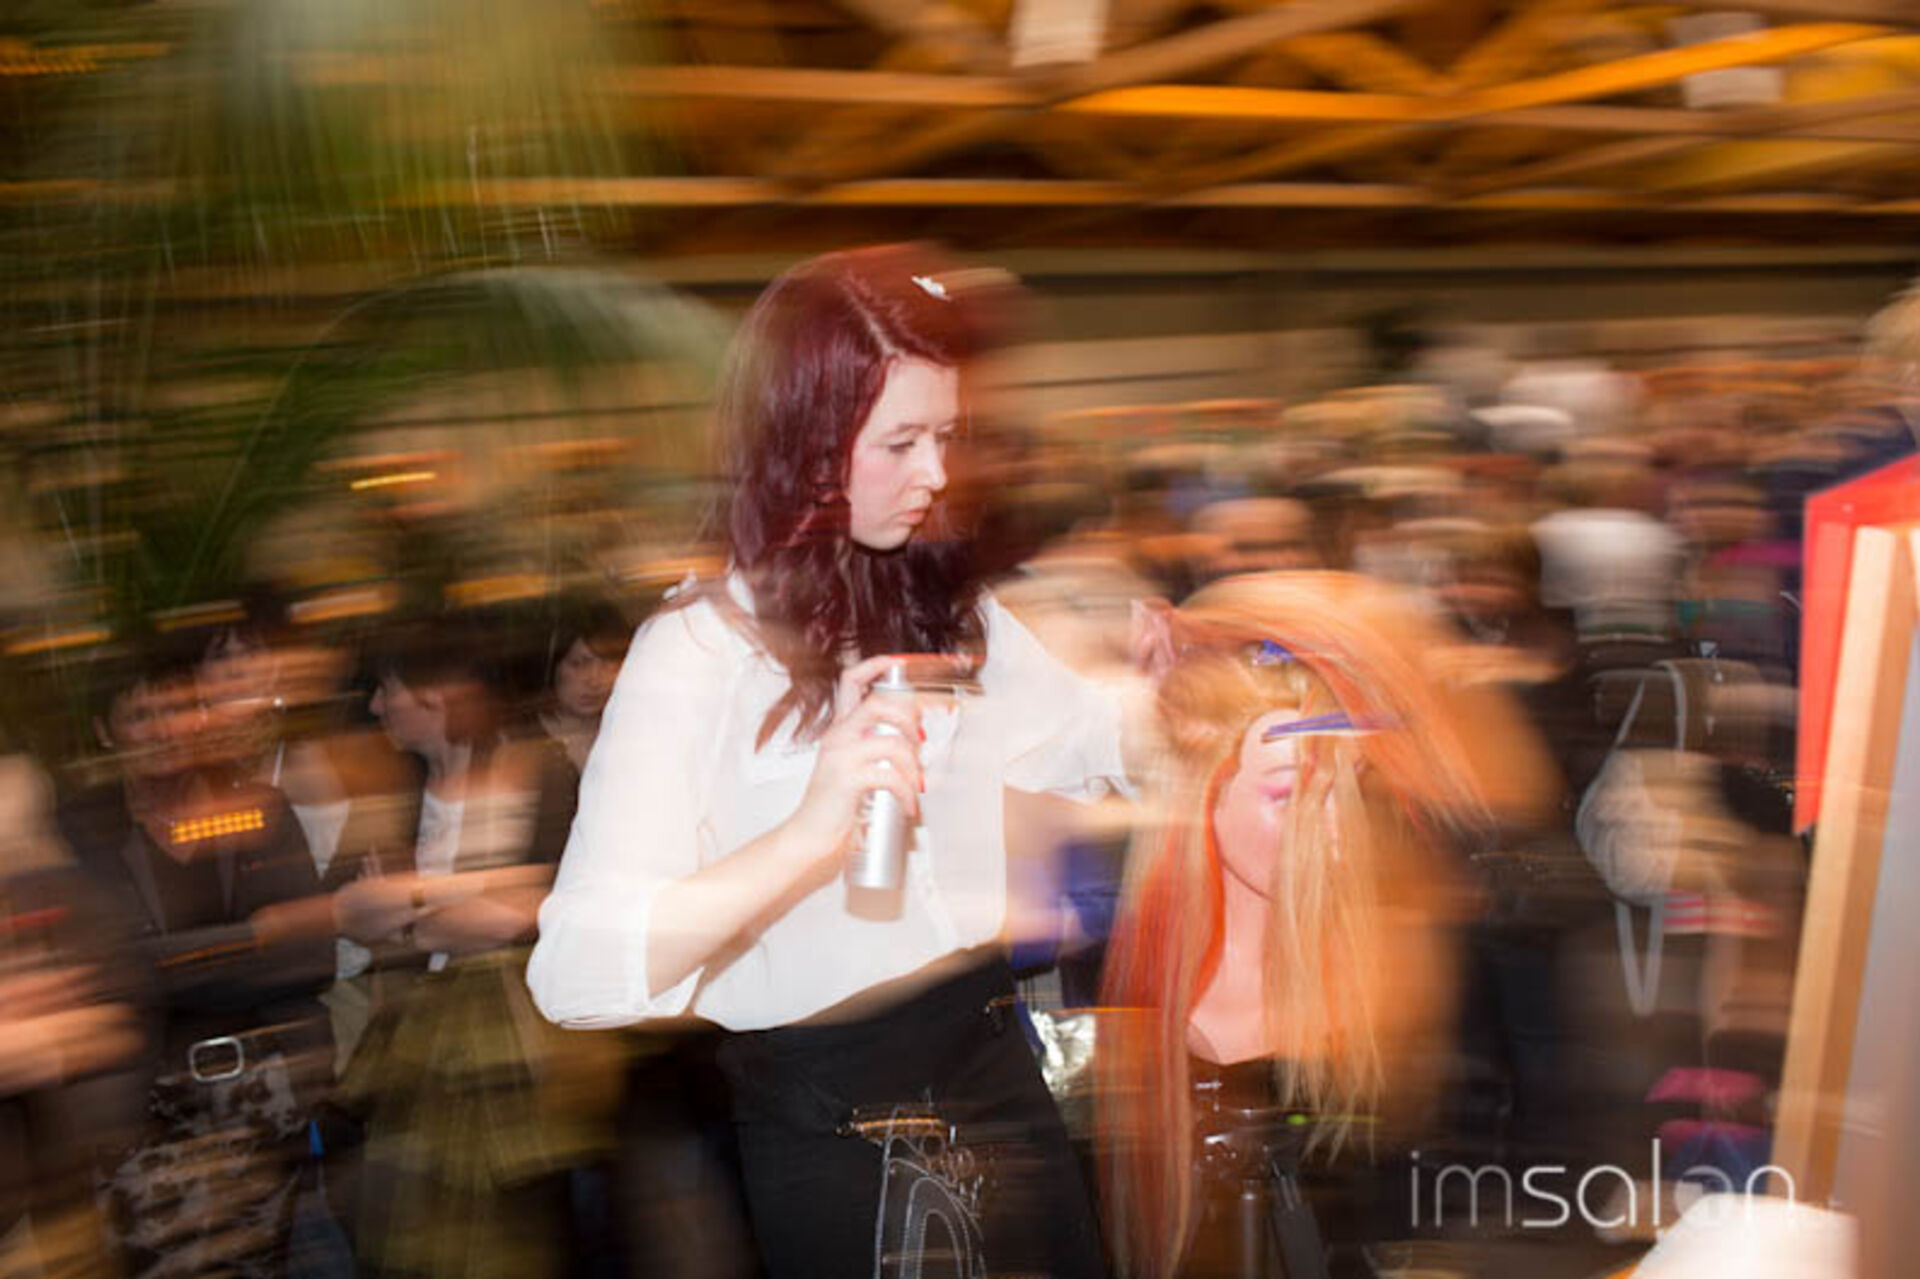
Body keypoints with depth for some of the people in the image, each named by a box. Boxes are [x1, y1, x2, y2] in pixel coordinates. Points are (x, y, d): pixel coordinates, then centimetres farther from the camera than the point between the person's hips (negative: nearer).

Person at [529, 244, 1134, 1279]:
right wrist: (812, 833, -40)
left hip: (997, 1072, 6)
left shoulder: (953, 609, 4)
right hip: (828, 1124, -5)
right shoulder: (699, 653, -16)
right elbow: (575, 975, -28)